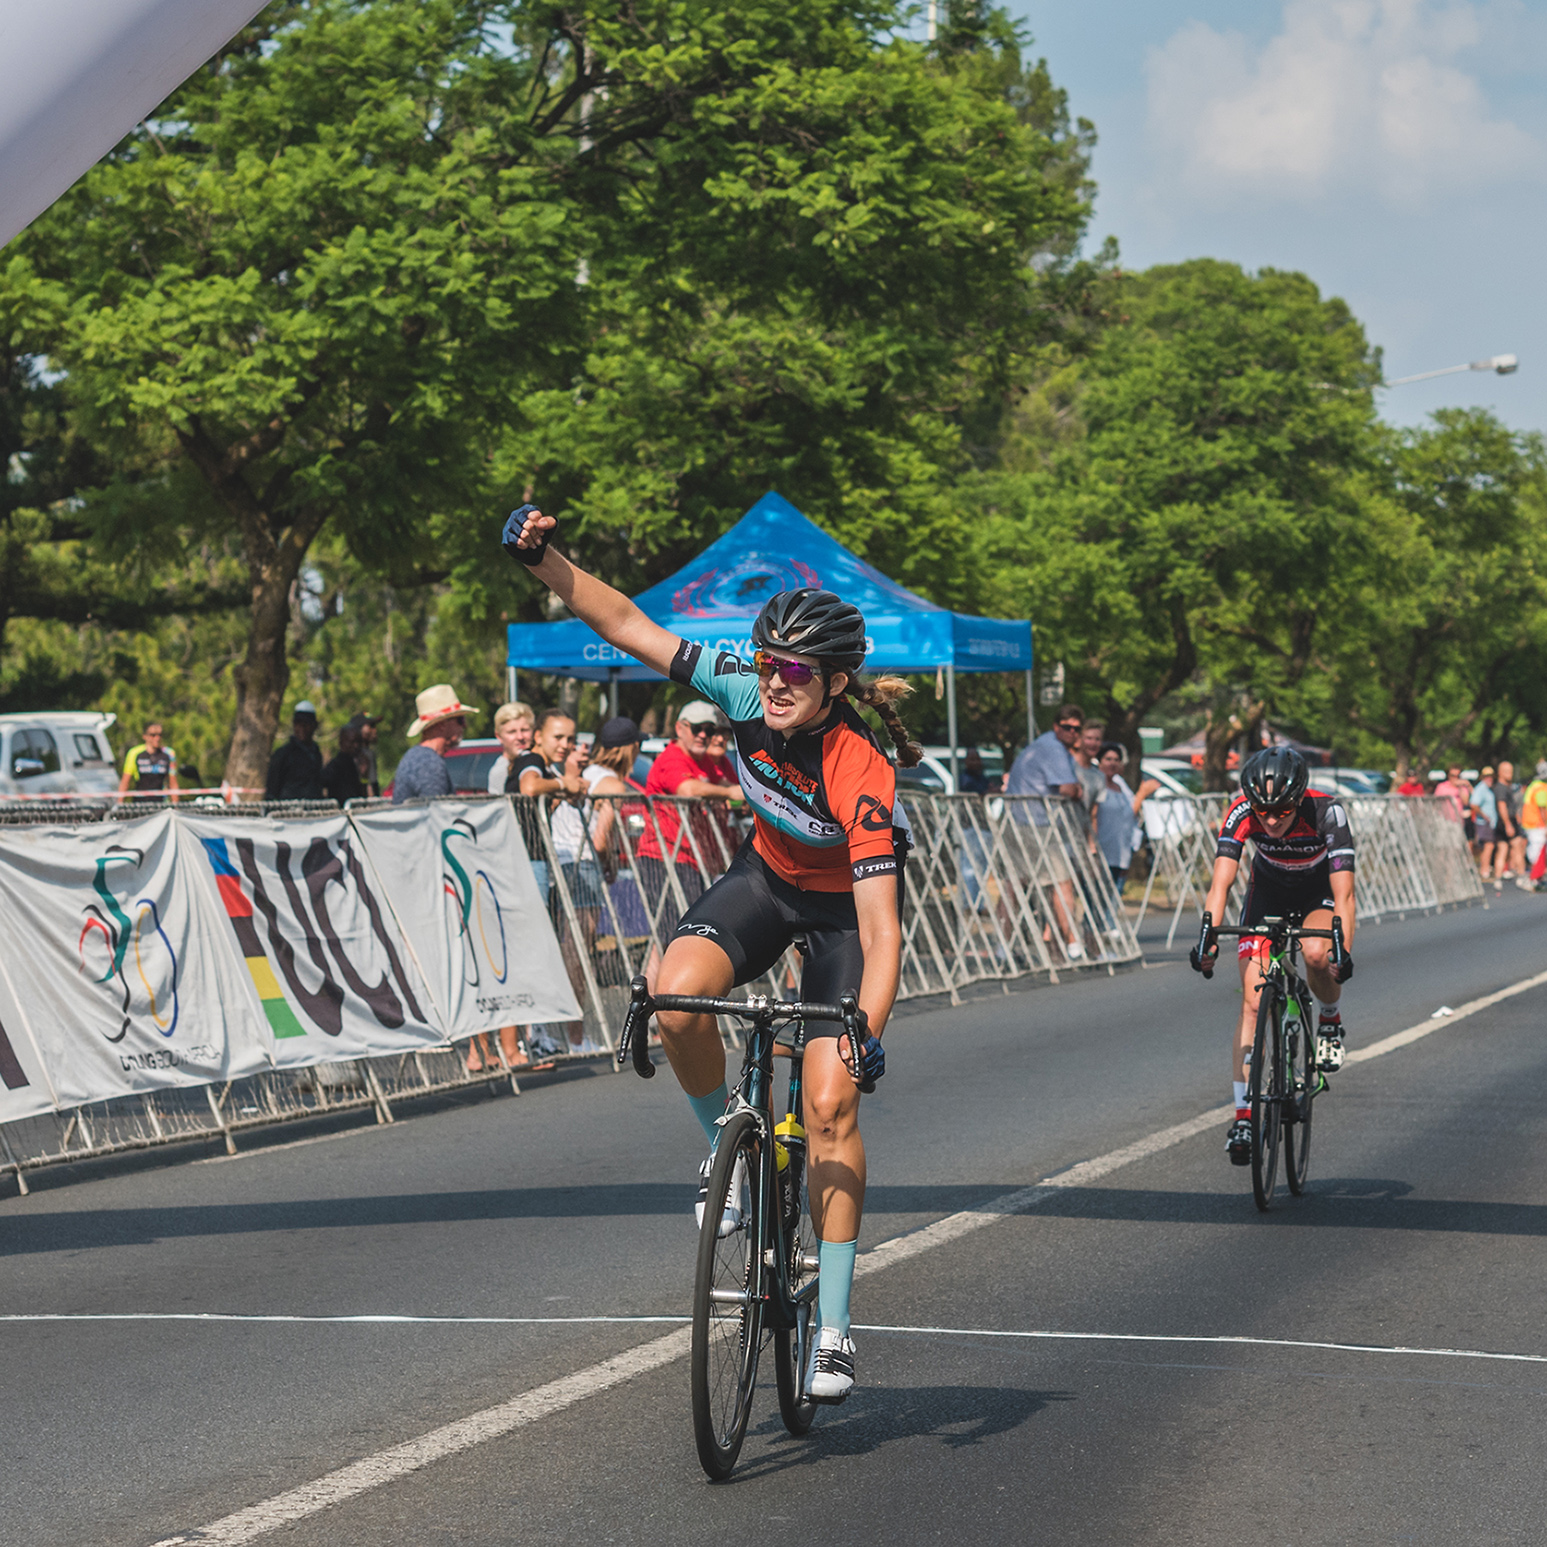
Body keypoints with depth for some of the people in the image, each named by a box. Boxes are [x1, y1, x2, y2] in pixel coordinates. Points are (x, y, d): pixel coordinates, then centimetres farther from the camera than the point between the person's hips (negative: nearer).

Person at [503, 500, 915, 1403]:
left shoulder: (863, 777, -35)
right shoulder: (748, 696, -23)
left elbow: (882, 930, -38)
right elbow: (629, 626, -18)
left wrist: (867, 1034, -49)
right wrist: (544, 560, -29)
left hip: (843, 906, -4)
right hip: (767, 877, 4)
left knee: (831, 1106, -11)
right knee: (678, 997, -27)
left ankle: (834, 1326, -2)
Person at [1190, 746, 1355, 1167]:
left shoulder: (1326, 812, -34)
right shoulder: (1242, 813, -29)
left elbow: (1343, 892, -38)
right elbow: (1220, 882, -35)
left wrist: (1344, 951, -52)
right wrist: (1208, 936, -51)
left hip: (1319, 892, -1)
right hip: (1268, 892, 2)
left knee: (1316, 954, -33)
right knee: (1253, 999, -12)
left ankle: (1330, 1020, 0)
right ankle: (1243, 1116, -11)